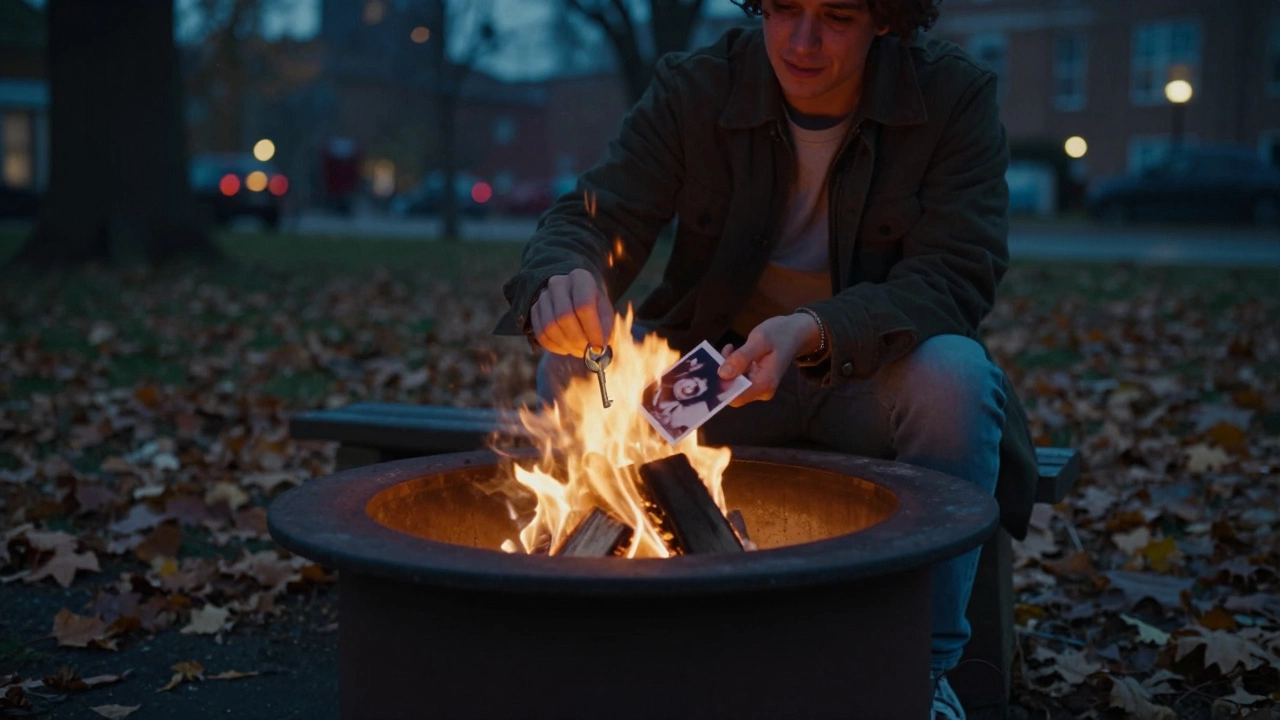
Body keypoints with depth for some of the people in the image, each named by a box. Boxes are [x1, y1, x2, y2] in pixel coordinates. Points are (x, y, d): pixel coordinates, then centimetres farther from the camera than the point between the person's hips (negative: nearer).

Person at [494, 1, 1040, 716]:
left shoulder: (957, 94, -12)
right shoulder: (692, 88, -8)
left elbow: (955, 276, -20)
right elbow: (595, 216, -14)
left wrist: (813, 331, -39)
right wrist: (563, 278, -41)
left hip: (871, 374, -1)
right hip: (717, 365, 2)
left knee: (954, 373, -34)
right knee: (575, 368, -23)